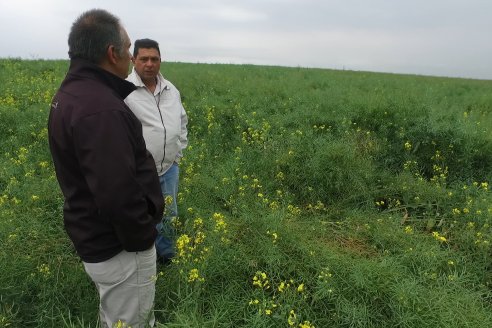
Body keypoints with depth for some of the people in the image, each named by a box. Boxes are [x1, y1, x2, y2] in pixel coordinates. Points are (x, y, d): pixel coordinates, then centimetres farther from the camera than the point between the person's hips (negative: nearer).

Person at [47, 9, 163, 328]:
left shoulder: (70, 92, 5)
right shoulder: (99, 108, -30)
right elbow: (118, 194, -33)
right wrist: (141, 239, -16)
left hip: (98, 236, 10)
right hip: (119, 247, -9)